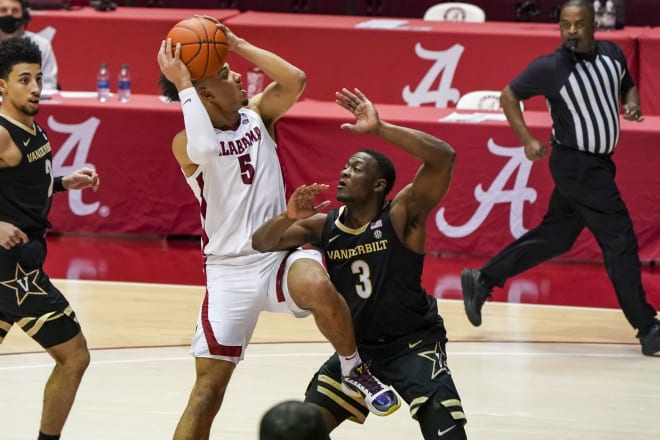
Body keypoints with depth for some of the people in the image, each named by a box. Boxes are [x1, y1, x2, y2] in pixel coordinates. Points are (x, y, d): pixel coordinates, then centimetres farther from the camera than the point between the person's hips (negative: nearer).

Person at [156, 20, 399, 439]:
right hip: (229, 270, -2)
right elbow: (205, 150, -33)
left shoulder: (256, 115, 5)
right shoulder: (186, 142, -8)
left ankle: (355, 370, -9)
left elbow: (296, 80, -12)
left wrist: (239, 44, -12)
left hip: (282, 253, 2)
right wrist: (183, 86, -25)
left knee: (318, 288, -35)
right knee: (208, 388, -5)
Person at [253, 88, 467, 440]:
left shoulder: (401, 215, -17)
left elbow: (444, 158, -32)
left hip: (414, 344, -5)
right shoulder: (324, 226, -2)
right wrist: (288, 217, -24)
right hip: (358, 348, 5)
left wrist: (379, 129, -37)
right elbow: (260, 244, -3)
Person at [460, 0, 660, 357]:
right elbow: (509, 96, -3)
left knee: (555, 237, 16)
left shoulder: (612, 54, 1)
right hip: (577, 165, -7)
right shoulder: (550, 68, -16)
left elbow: (627, 86, 19)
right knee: (620, 242, -7)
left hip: (598, 164, 7)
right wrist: (527, 140, -10)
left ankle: (482, 280, 26)